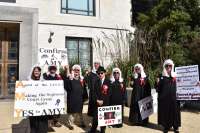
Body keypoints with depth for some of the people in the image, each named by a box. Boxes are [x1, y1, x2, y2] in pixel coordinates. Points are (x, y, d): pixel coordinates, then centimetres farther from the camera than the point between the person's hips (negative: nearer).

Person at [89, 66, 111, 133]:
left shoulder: (108, 82, -2)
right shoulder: (96, 82, 9)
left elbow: (108, 93, -7)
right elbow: (95, 92, 3)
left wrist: (102, 101, -14)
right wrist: (97, 100, -11)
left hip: (105, 102, -2)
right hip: (97, 102, 2)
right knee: (95, 117, 1)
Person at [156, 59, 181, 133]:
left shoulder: (175, 76, 6)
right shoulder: (161, 76, 4)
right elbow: (158, 88, 2)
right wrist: (158, 83, -17)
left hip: (173, 97, 1)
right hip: (164, 97, 0)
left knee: (174, 111, 3)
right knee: (165, 111, 3)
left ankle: (175, 127, 16)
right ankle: (166, 126, 14)